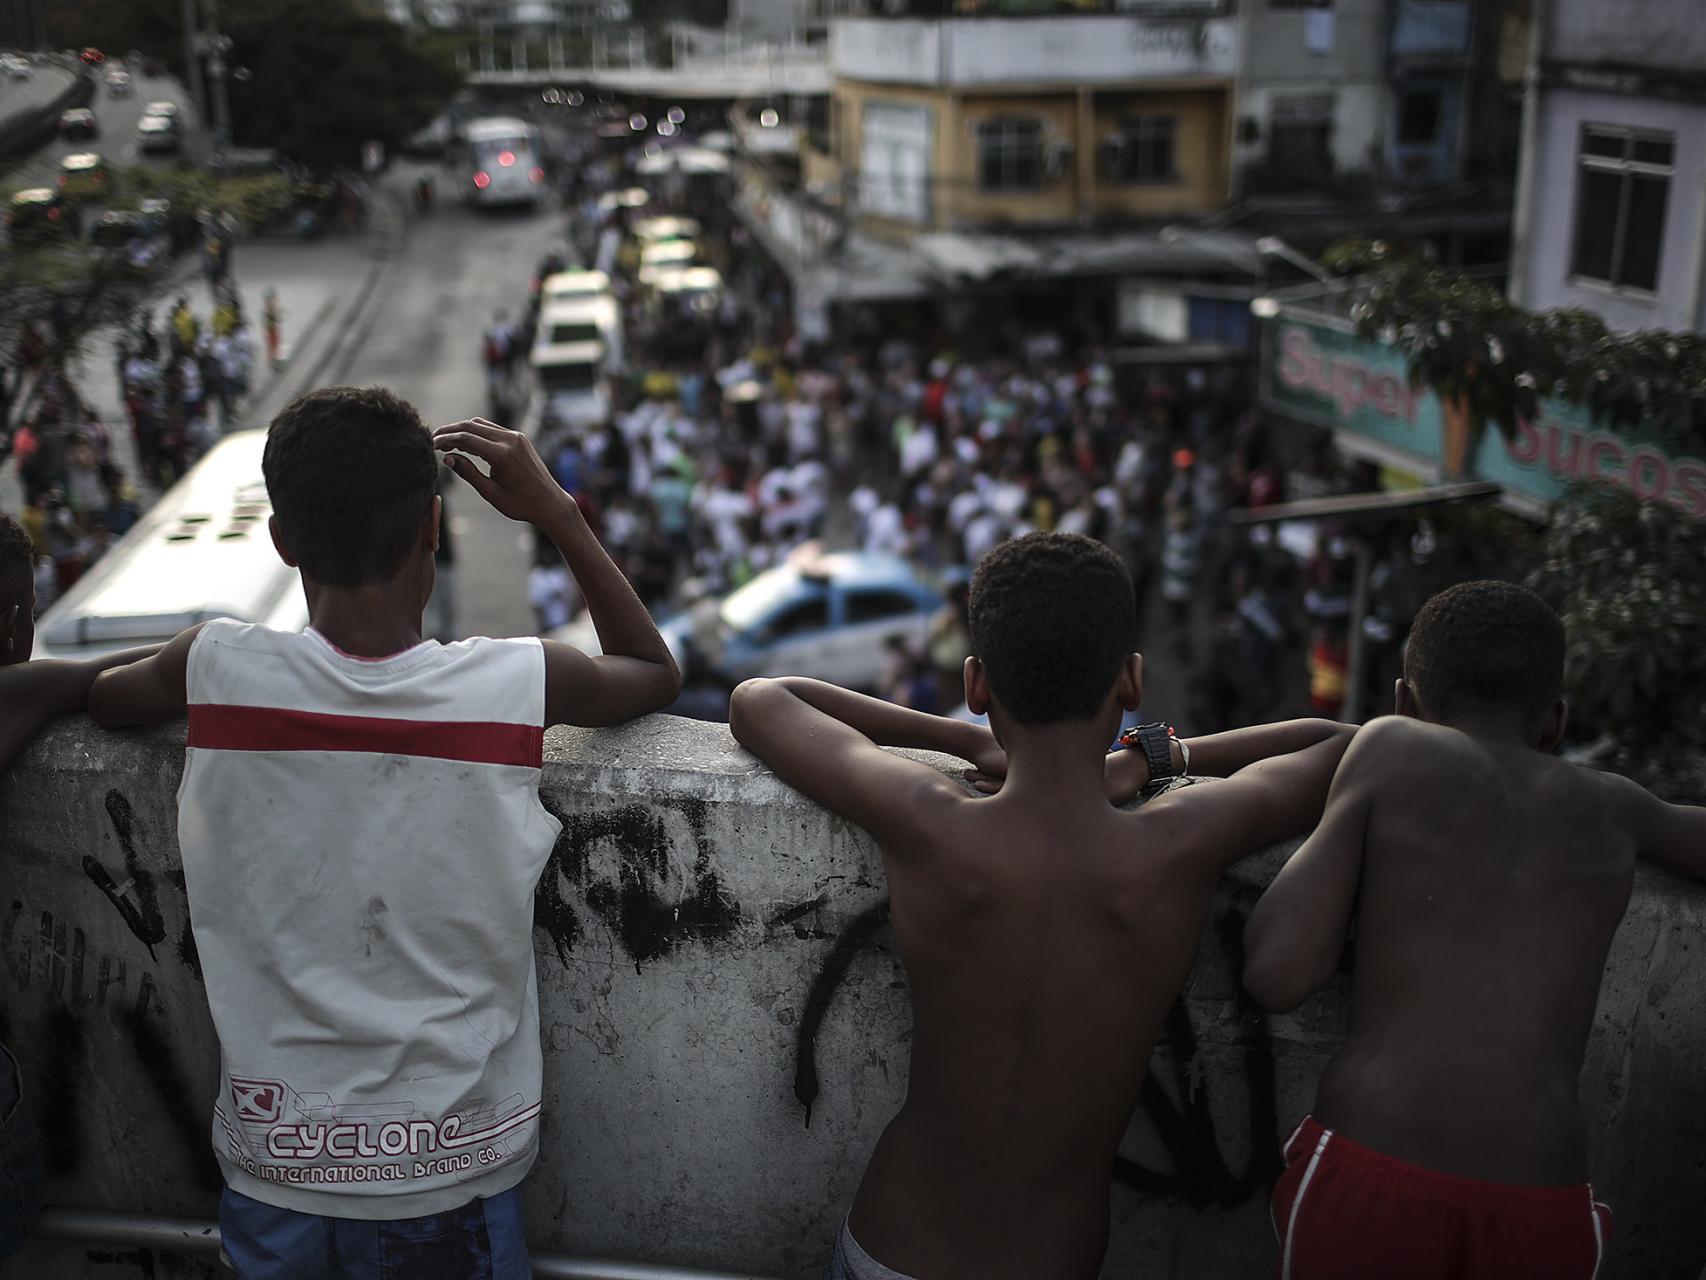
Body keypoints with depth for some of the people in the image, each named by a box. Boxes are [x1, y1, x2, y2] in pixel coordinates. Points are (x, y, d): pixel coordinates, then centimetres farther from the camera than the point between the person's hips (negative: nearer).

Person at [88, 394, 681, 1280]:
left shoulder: (218, 669, -13)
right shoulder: (518, 685, -16)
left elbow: (102, 695, 12)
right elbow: (656, 672, 7)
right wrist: (557, 512, 3)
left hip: (272, 1172, 1)